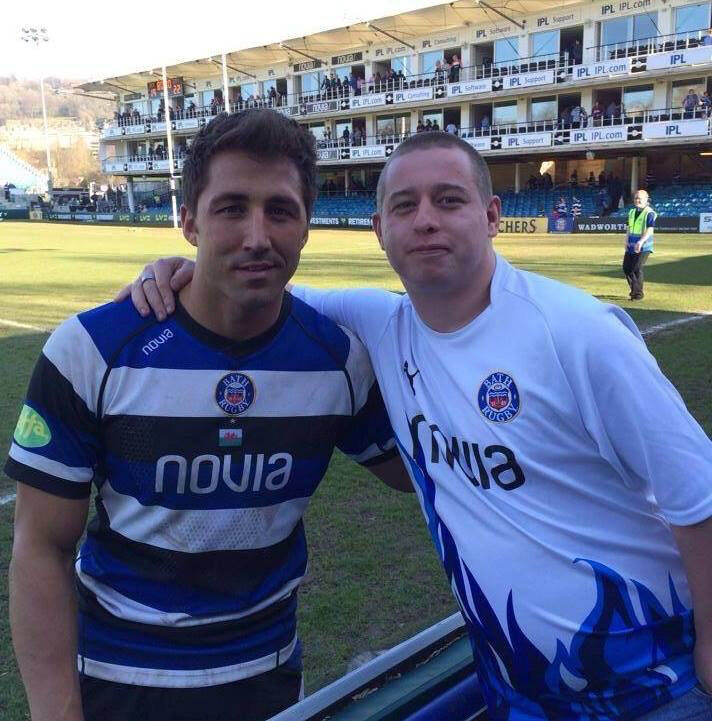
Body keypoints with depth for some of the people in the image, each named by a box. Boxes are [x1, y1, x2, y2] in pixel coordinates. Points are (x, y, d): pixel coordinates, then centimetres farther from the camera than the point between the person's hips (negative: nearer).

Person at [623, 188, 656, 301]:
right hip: (631, 246, 7)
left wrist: (641, 241, -31)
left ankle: (638, 293, -1)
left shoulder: (650, 213, -10)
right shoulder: (631, 212, 13)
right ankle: (634, 290, 26)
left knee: (637, 269, -13)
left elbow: (650, 230, -19)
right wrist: (626, 240, 7)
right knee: (626, 268, 8)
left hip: (643, 247, -7)